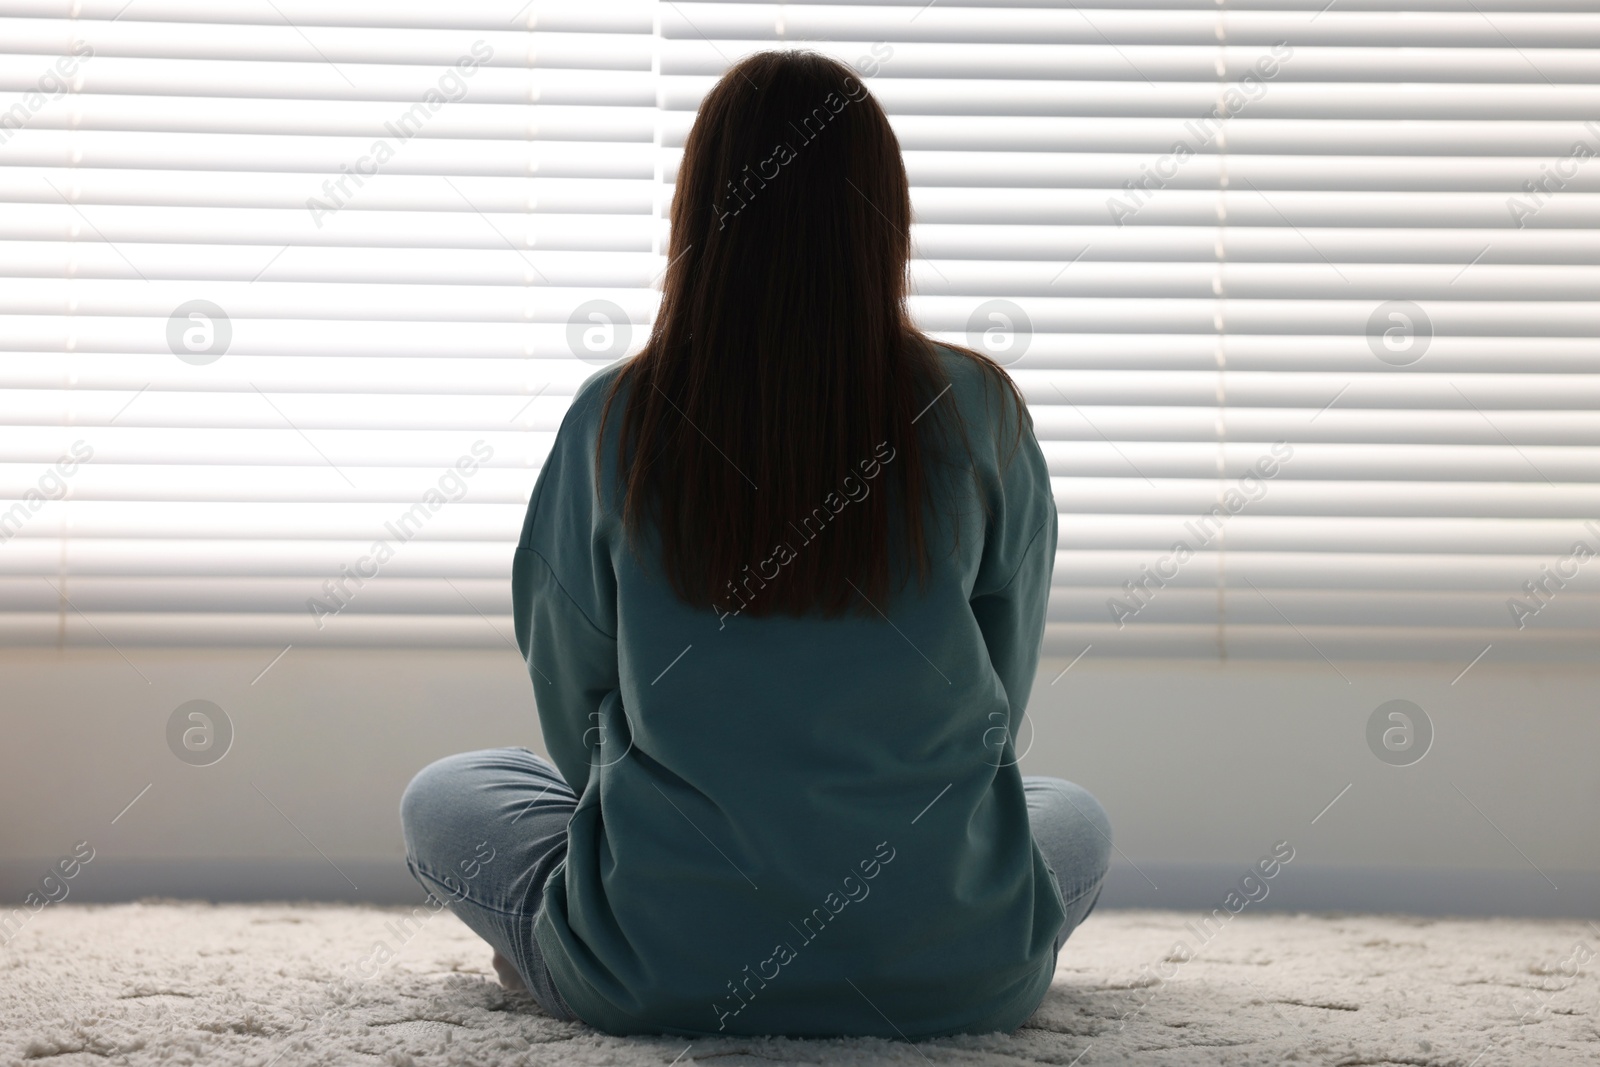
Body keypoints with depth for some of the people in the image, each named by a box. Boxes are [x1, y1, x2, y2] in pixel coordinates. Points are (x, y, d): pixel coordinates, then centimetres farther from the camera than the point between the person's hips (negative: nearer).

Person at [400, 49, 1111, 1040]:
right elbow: (1002, 707, 7)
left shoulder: (612, 422, -7)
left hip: (658, 979, 0)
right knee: (1076, 815, 32)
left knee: (444, 797, 26)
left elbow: (574, 719, 6)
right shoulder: (978, 413, -6)